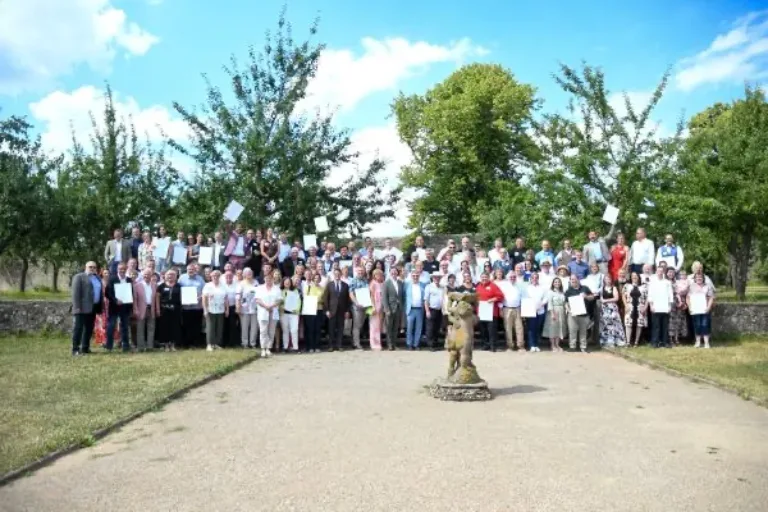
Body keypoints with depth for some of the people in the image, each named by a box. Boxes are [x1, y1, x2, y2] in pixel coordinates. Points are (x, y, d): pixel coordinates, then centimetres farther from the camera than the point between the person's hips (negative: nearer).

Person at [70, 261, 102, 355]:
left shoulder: (97, 278, 19)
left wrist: (100, 307, 11)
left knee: (89, 329, 9)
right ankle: (75, 349, -4)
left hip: (93, 308, 7)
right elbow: (75, 293, -10)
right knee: (78, 328, -5)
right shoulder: (79, 277, -2)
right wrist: (77, 307, -18)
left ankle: (85, 348, 14)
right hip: (82, 308, -7)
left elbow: (100, 293, 20)